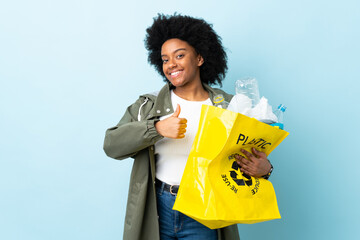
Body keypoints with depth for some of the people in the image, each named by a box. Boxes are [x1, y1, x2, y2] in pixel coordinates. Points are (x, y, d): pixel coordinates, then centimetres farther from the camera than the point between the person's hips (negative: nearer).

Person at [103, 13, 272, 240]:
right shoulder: (148, 105, 3)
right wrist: (157, 128, -20)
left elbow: (254, 153, 6)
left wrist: (263, 168, -17)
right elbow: (112, 145, -7)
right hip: (155, 211, 1)